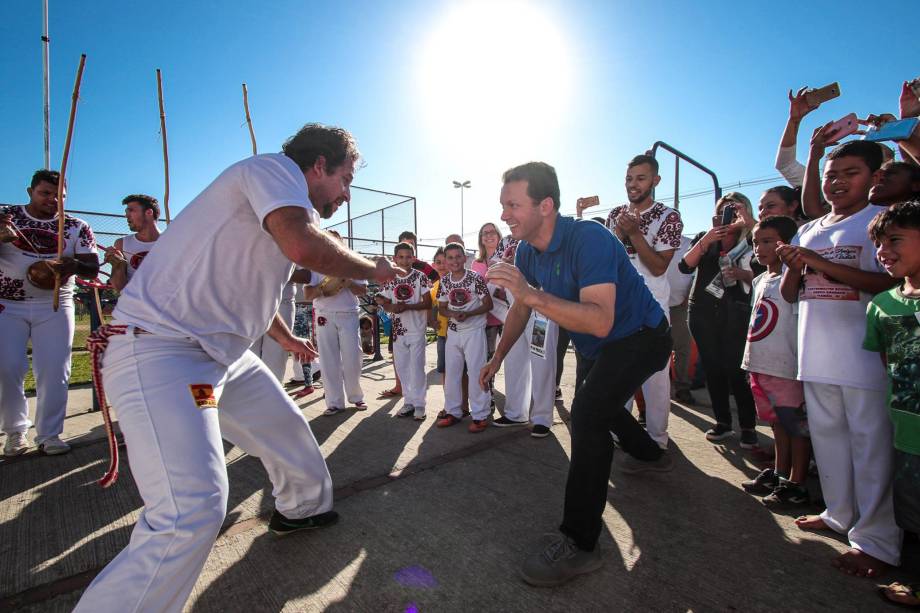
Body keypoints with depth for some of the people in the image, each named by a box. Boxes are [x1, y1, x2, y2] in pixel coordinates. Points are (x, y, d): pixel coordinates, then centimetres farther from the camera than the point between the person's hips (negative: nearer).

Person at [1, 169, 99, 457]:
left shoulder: (77, 227, 2)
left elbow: (93, 270, -1)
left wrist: (74, 265, -24)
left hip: (54, 305, 0)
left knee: (54, 370, -3)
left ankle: (49, 434, 7)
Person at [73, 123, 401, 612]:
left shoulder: (286, 203, 18)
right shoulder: (274, 168, -11)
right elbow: (304, 246, -32)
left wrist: (285, 338, 42)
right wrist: (373, 270, -13)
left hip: (223, 354, 10)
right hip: (159, 350, -10)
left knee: (287, 429, 20)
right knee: (193, 512, -21)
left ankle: (302, 509, 44)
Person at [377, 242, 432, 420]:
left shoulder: (420, 276, -5)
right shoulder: (390, 279, 5)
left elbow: (428, 303, -8)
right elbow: (385, 303, 7)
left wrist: (408, 306, -21)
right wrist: (393, 307, -16)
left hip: (417, 329, -4)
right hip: (398, 330, 4)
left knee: (417, 367, -1)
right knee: (401, 367, 10)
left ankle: (419, 404, 11)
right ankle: (408, 402, 24)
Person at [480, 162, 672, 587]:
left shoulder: (588, 239, -33)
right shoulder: (526, 252, -8)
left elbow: (601, 321, -44)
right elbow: (520, 310, 5)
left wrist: (532, 293, -51)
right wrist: (497, 358, 5)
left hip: (640, 336, -9)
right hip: (603, 346, 9)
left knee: (589, 412, -26)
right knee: (599, 402, 28)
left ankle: (579, 544, -15)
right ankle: (649, 454, 58)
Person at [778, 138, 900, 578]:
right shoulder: (807, 232, 14)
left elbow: (891, 282, -16)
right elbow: (789, 295, 14)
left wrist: (824, 265, -22)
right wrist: (794, 268, -6)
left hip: (864, 356, -6)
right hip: (817, 355, 6)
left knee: (870, 442, 1)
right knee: (827, 435, 15)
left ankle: (877, 539, 14)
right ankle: (841, 515, 31)